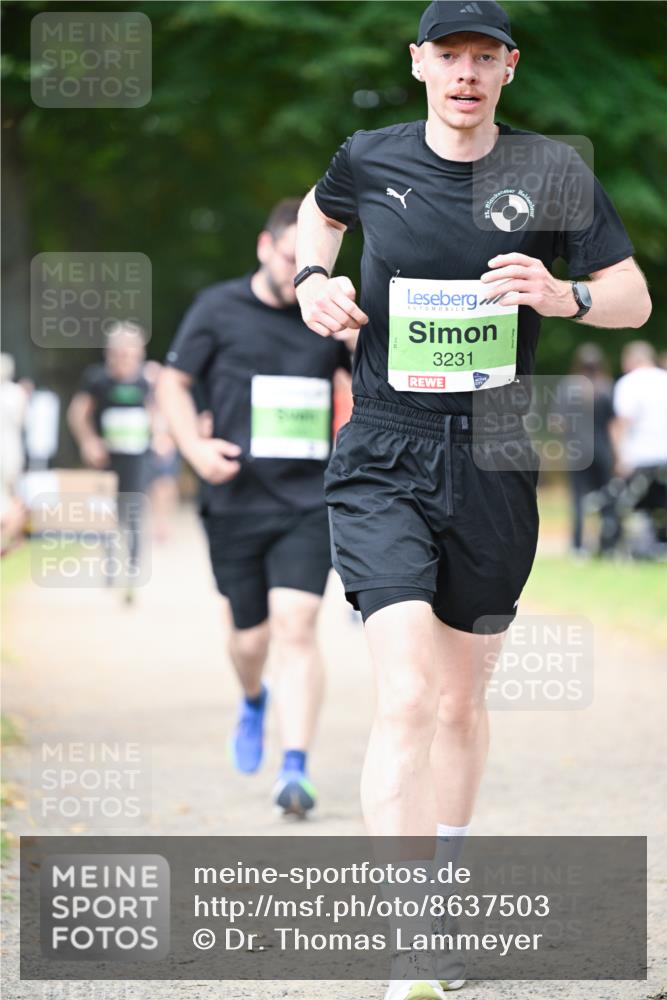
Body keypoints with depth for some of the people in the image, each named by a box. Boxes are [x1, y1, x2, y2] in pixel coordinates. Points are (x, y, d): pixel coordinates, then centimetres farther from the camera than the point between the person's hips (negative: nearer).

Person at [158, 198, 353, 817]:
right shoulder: (218, 310, 1)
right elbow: (173, 383, 5)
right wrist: (196, 447, -10)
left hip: (309, 503, 0)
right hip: (236, 503, 0)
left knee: (295, 627, -15)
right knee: (250, 636, 9)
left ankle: (295, 770, -16)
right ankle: (253, 702, 45)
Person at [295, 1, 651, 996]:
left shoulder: (552, 171, 0)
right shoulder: (370, 159, 1)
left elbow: (635, 298, 4)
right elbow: (321, 210, 25)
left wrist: (562, 296, -17)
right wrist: (314, 277, 5)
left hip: (494, 465, 2)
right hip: (384, 464, -2)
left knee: (462, 700, 15)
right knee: (407, 698, -19)